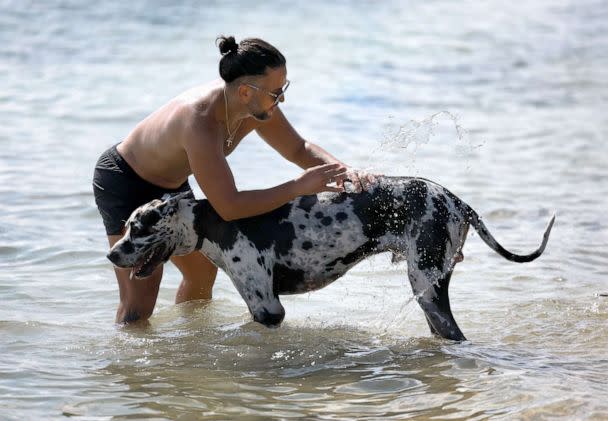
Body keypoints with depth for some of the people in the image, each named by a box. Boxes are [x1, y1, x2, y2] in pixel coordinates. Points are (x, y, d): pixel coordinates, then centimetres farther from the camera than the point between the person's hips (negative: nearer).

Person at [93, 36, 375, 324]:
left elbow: (298, 149, -1)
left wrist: (343, 170, -18)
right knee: (140, 298, -16)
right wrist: (298, 187, -39)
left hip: (169, 185, 9)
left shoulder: (256, 106, -18)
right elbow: (228, 207, -40)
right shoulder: (200, 121, -41)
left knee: (203, 271, 21)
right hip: (123, 181, -9)